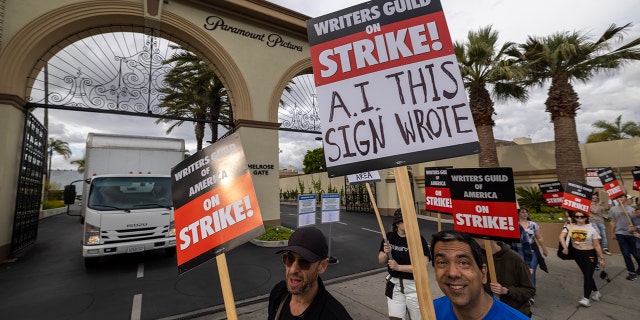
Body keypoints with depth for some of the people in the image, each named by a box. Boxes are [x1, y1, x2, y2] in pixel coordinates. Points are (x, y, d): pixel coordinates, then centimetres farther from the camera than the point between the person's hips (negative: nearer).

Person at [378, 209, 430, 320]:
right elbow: (381, 261, 4)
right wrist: (386, 253, -17)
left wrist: (398, 267, -25)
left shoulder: (419, 239, -15)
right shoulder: (389, 237, -3)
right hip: (394, 284, 3)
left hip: (414, 285, -3)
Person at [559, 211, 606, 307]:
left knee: (588, 275, -5)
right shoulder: (570, 227, -5)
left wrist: (601, 258, -1)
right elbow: (562, 236, -17)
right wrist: (565, 247, -29)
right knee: (586, 274, 14)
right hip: (577, 254, 2)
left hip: (590, 254, -2)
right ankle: (596, 292, 35)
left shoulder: (591, 229, -7)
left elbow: (597, 245, -2)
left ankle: (586, 298, -3)